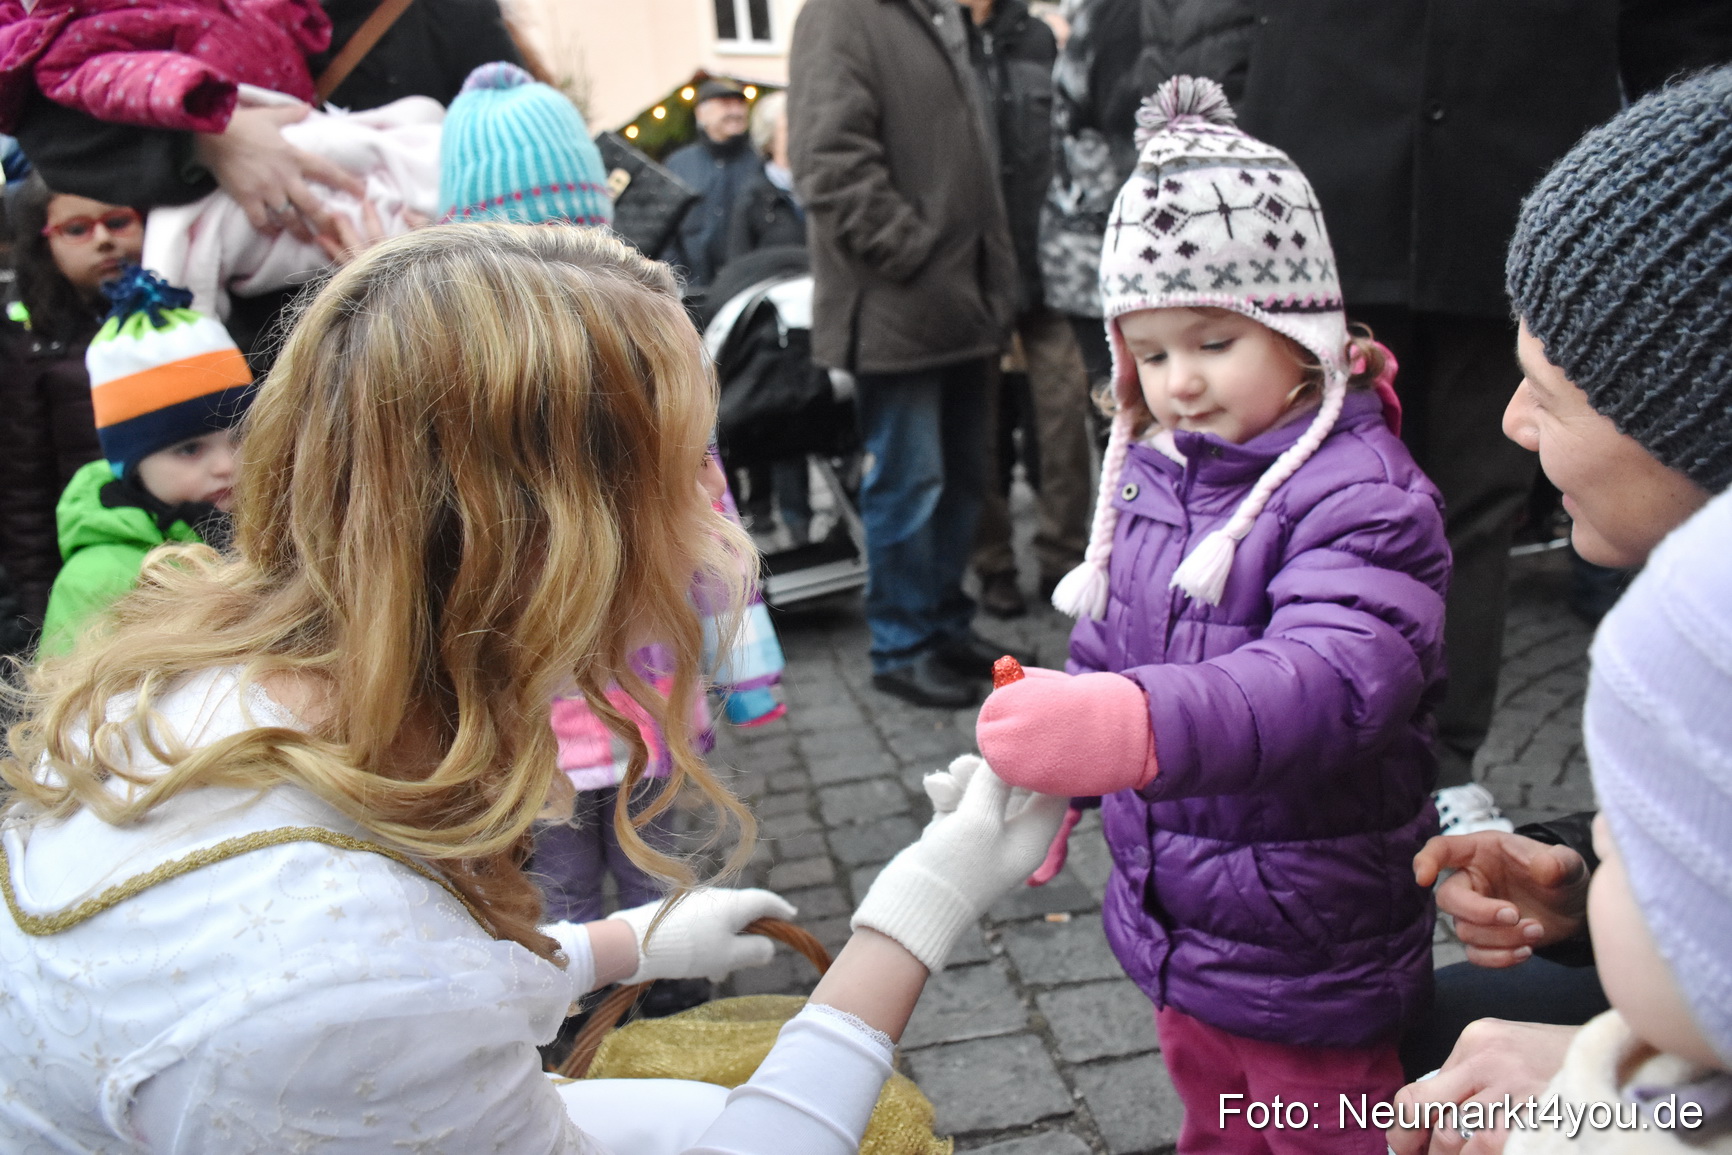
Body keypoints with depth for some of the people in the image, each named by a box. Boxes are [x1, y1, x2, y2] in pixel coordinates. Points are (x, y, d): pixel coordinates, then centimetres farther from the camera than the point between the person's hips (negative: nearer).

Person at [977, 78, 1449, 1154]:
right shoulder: (1152, 479, -1)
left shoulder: (1363, 498, -22)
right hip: (1173, 933, 7)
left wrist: (1144, 724, -55)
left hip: (1308, 966, -6)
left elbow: (1334, 676, -40)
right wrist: (1046, 761, 5)